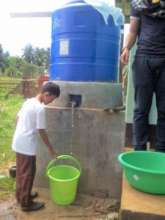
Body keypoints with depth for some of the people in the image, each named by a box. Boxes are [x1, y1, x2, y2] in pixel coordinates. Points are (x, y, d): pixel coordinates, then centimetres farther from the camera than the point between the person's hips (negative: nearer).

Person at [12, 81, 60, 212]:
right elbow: (41, 131, -17)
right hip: (27, 145, -9)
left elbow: (18, 118, 14)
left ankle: (21, 195, 37)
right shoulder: (40, 108, -20)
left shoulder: (28, 101, 7)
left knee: (21, 171, 21)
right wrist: (50, 148, -6)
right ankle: (26, 203, 19)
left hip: (18, 142, 9)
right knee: (28, 173, 5)